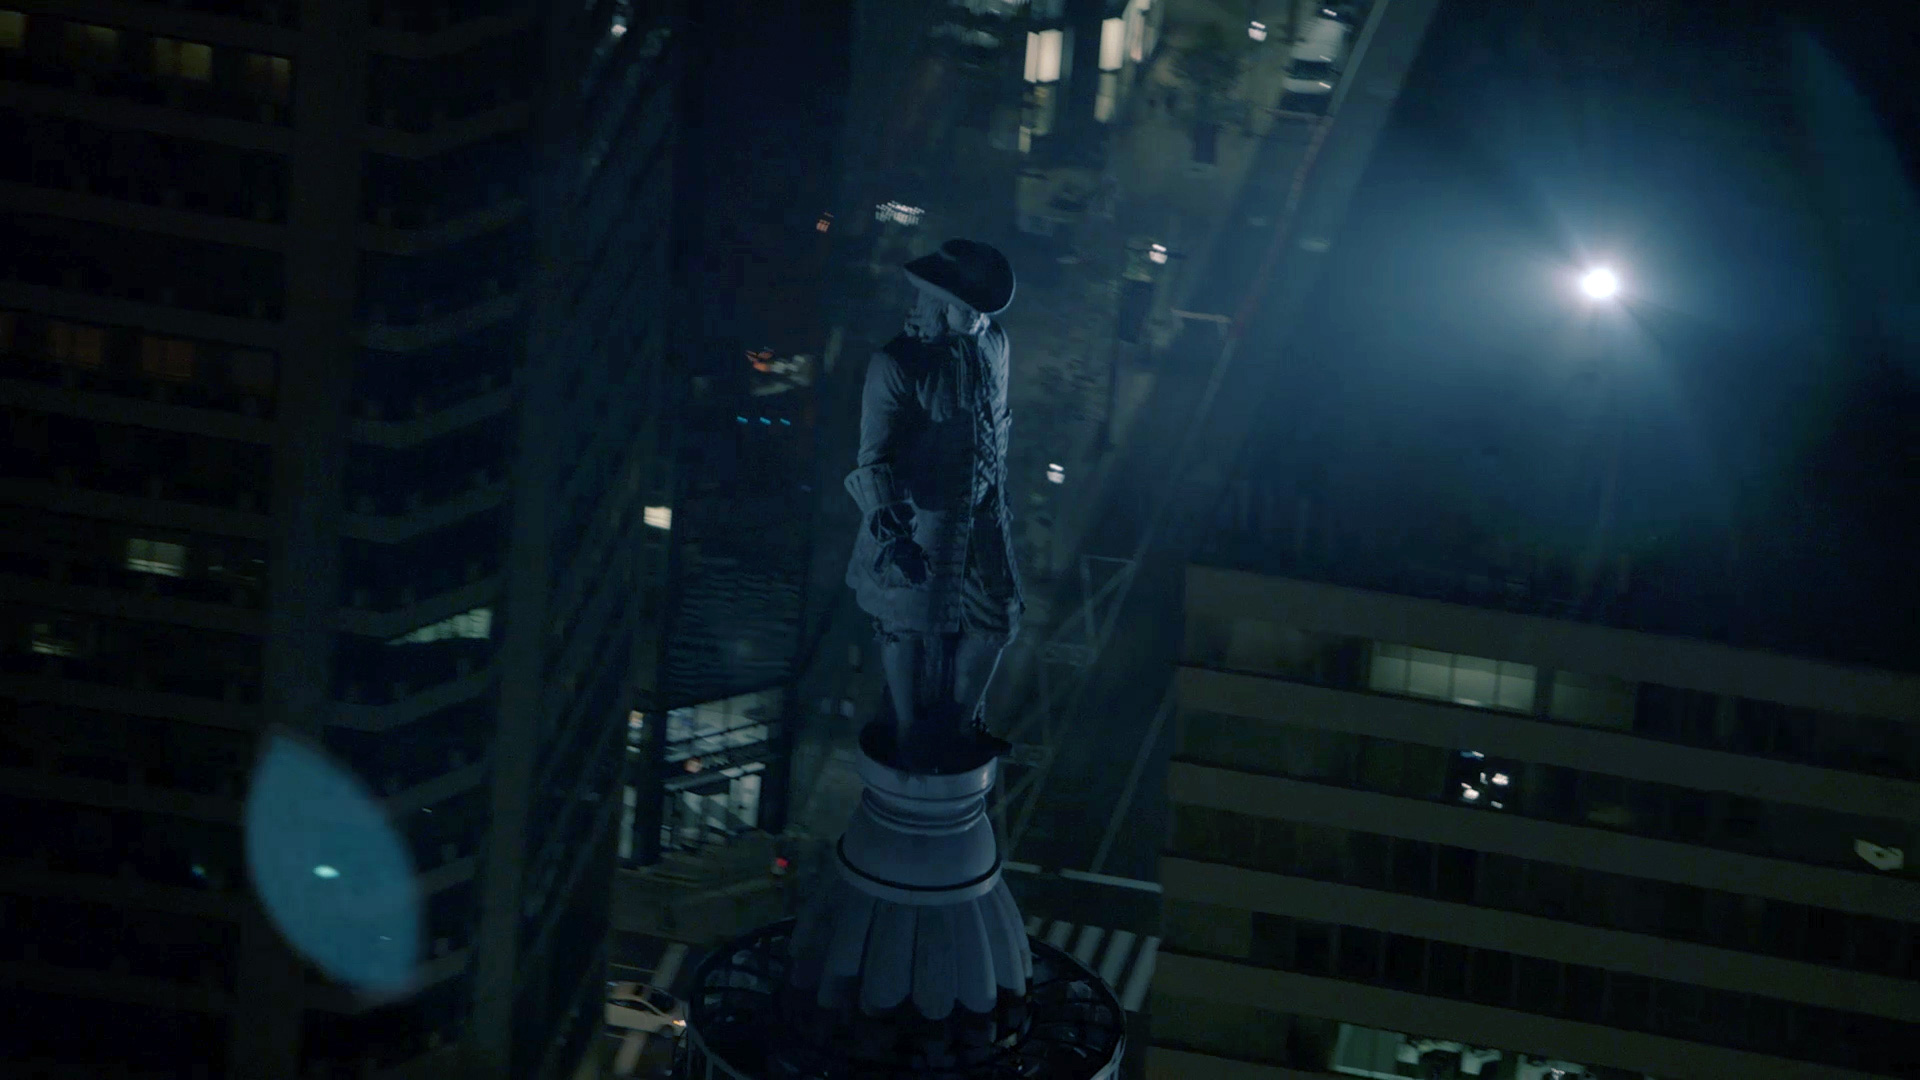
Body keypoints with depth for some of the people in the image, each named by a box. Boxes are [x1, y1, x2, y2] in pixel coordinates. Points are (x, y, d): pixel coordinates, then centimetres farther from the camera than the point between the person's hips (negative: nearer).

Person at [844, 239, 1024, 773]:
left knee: (996, 618, 14)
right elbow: (874, 457, -22)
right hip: (919, 520, -6)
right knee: (909, 629, 8)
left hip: (981, 513, 6)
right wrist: (890, 530, -32)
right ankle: (908, 739, 27)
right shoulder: (896, 364, -21)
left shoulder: (993, 344, -1)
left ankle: (961, 725, 35)